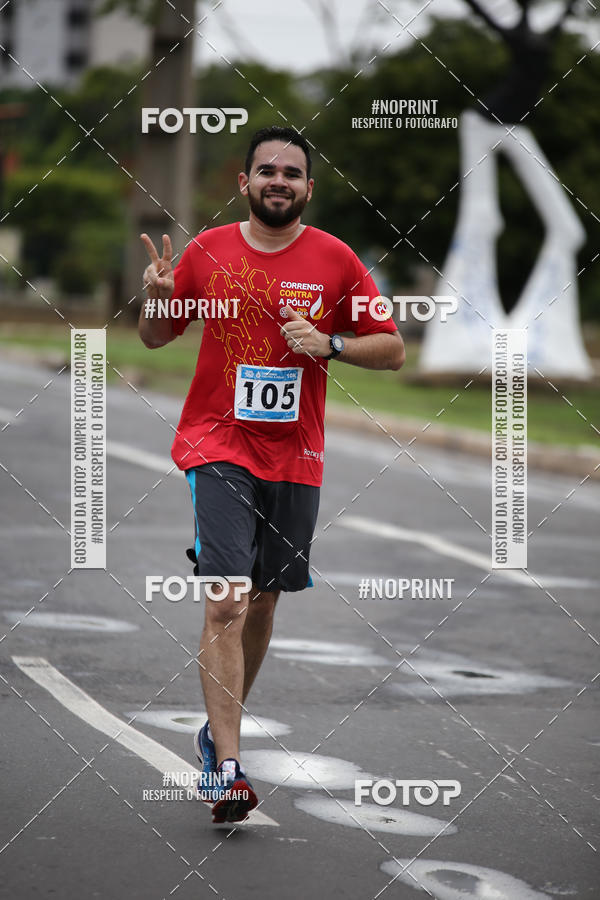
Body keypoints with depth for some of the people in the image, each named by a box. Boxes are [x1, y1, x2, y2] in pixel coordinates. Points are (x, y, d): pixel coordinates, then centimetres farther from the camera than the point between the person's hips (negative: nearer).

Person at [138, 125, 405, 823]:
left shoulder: (334, 259, 0)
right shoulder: (207, 252, 0)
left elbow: (392, 349, 3)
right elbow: (157, 337, 11)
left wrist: (328, 344, -14)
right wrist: (155, 299, -11)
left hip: (294, 457, 2)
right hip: (217, 448, -2)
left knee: (262, 599, 13)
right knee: (224, 601, -14)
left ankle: (220, 729, 34)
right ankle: (225, 767, -16)